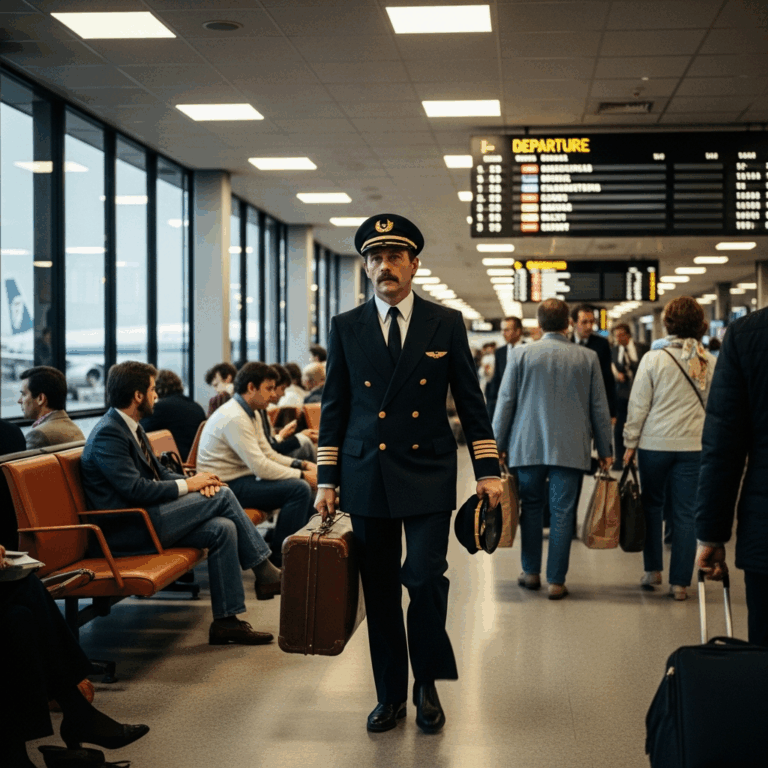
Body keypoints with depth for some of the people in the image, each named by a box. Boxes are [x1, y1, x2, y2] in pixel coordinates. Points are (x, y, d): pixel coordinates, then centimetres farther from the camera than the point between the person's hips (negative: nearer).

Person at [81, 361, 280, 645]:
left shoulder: (129, 427, 15)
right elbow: (136, 490, -24)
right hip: (128, 531, -10)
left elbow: (159, 473, 20)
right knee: (222, 496, -14)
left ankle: (226, 621, -5)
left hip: (147, 519, 10)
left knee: (223, 529, -9)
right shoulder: (108, 435, -16)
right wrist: (187, 485, -13)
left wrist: (195, 481, 0)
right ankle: (265, 573, -3)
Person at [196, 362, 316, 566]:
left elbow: (269, 455, 16)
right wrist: (302, 475, -17)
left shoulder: (252, 414, 12)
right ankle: (279, 557, -10)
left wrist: (302, 465, 1)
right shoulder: (234, 418, -21)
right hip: (226, 486, -10)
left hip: (241, 477, 10)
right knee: (299, 488, -20)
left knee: (303, 486, 7)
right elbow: (260, 467, -25)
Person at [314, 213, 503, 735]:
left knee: (425, 577, -11)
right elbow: (334, 408, 9)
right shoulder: (346, 328, 6)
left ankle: (428, 686, 11)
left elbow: (470, 401, 6)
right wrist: (327, 480, 5)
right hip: (367, 477, 2)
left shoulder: (446, 324, 3)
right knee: (379, 589, 6)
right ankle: (390, 695, 20)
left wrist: (488, 470, 1)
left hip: (427, 476, -2)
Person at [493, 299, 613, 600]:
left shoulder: (521, 355, 0)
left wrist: (497, 445, 9)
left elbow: (505, 403, 1)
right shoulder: (588, 358, 2)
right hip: (571, 449, 0)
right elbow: (599, 408, 6)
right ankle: (556, 581, 3)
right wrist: (604, 450, 15)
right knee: (562, 513, 2)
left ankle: (531, 572, 20)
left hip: (527, 447, 0)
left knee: (531, 508, 14)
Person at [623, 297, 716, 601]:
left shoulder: (653, 359, -6)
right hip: (694, 446, 2)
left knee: (652, 505, 16)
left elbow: (638, 406, -4)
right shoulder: (710, 362, 1)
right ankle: (680, 582, 6)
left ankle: (653, 570, 18)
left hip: (655, 443, -1)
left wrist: (631, 442, 4)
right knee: (686, 513, 4)